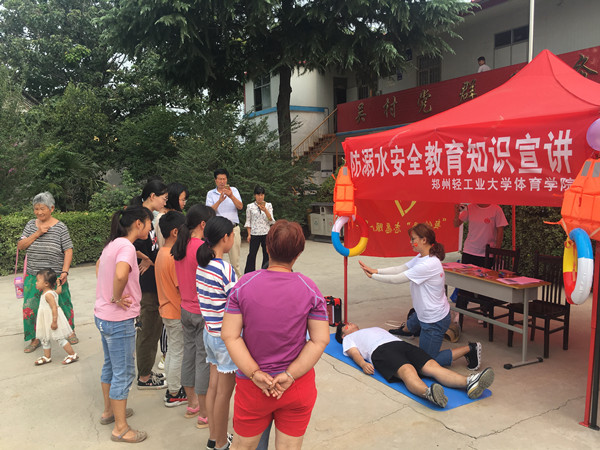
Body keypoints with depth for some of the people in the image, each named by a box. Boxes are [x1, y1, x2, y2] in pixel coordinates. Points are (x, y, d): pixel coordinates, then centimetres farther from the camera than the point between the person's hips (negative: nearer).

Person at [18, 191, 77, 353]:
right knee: (30, 307, 3)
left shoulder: (60, 227, -6)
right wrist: (37, 234, -12)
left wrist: (65, 271, -17)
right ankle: (35, 338, 18)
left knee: (62, 304, 7)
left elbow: (68, 250, -8)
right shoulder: (31, 225, 6)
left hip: (55, 276, -3)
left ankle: (70, 331, 28)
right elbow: (20, 246, 1)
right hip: (33, 276, 4)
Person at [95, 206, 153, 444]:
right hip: (119, 320, -10)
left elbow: (99, 265, 27)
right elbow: (120, 275, -41)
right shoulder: (126, 246, -21)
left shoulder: (113, 244, 8)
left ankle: (109, 411, 42)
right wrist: (116, 298, -23)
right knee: (123, 373, 3)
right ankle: (120, 429, 16)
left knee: (110, 366, 24)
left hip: (103, 315, 10)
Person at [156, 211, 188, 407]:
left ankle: (172, 389, 33)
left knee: (172, 350, 20)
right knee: (178, 353, 4)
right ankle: (174, 394, 17)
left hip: (166, 310, 10)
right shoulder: (175, 256, -24)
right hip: (177, 313, -10)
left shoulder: (162, 252, 6)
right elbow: (182, 287, -23)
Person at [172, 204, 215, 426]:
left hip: (186, 310, 8)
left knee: (189, 355, 18)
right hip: (203, 313, -8)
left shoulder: (179, 247, 4)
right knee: (204, 360, 3)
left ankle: (192, 404, 35)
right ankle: (204, 414, 17)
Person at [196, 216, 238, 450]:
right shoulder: (225, 269, -23)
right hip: (226, 336, -8)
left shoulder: (201, 266, 2)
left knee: (213, 385, 20)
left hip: (209, 332, 8)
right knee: (224, 392, 7)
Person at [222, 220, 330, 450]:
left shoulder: (244, 284, -10)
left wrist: (255, 374, -11)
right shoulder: (310, 288, -10)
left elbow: (230, 336, -12)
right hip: (299, 387, 0)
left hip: (252, 387, 0)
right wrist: (290, 375, -11)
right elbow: (320, 340, -10)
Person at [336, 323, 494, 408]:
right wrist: (363, 363, -14)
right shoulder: (348, 338, 29)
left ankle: (469, 383, -45)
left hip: (402, 344, 6)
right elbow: (354, 353, 9)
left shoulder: (375, 328, 46)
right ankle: (428, 393, -67)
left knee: (432, 366, -22)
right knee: (407, 370, -38)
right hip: (380, 351, -5)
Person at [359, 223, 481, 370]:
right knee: (410, 326, 37)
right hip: (423, 313, 10)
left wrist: (373, 276, -13)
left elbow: (397, 279, -24)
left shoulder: (428, 265, -30)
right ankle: (405, 330, 72)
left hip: (435, 320, -10)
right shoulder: (421, 257, 0)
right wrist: (376, 271, -8)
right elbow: (400, 269, 2)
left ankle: (469, 349, 6)